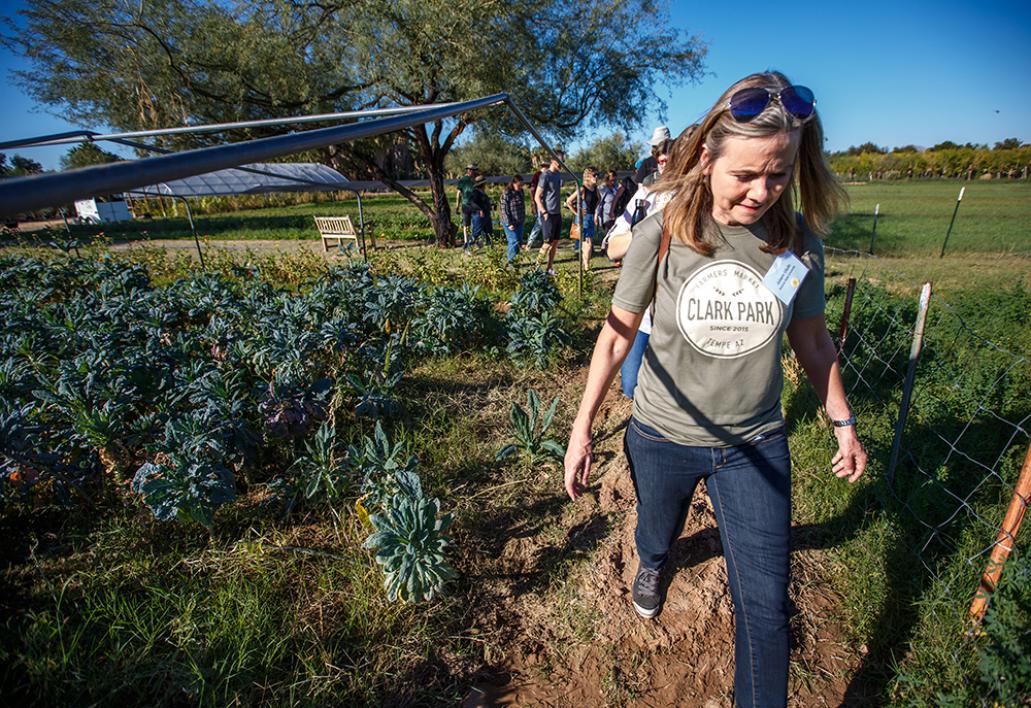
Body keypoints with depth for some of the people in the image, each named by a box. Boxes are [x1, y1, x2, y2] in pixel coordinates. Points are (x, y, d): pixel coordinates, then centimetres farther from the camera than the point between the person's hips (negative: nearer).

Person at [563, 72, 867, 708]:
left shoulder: (799, 241, -9)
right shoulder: (660, 235, -16)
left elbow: (811, 340, 5)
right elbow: (618, 333, -9)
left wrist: (844, 423, 11)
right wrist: (583, 426, -9)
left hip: (756, 444, 1)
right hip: (663, 438, 0)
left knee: (766, 603, 8)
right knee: (658, 531, 27)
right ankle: (652, 564, 65)